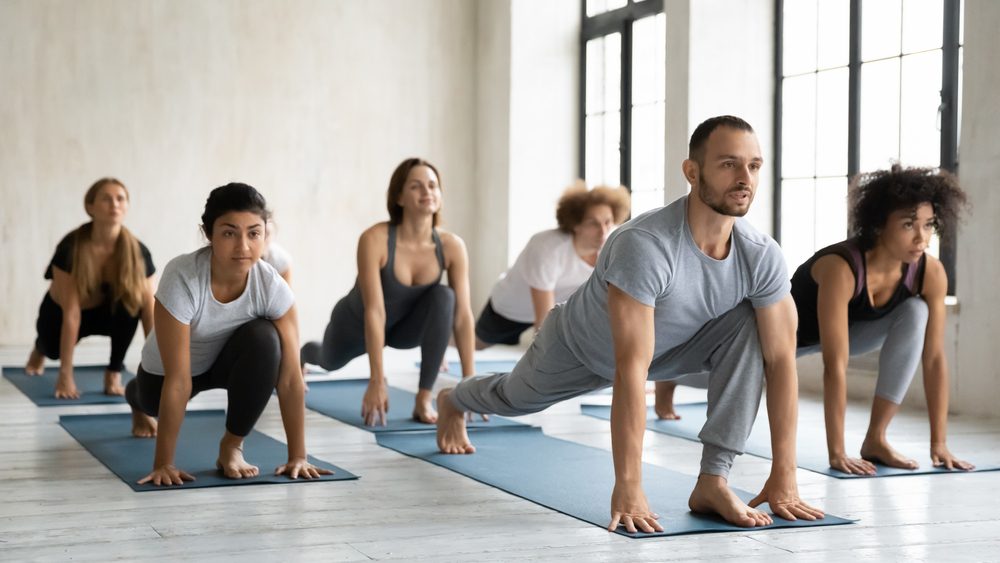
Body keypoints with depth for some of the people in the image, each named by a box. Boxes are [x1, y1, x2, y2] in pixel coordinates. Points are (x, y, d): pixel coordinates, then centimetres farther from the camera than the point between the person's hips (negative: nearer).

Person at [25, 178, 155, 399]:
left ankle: (114, 373, -13)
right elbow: (71, 314, -32)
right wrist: (65, 374, -32)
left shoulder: (138, 253, -23)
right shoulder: (70, 248, -30)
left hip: (106, 313, -1)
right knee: (54, 348, -21)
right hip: (58, 313, 1)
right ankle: (40, 348, 20)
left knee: (131, 302, -28)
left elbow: (149, 313, -21)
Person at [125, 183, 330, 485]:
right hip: (169, 366, 0)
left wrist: (297, 456, -28)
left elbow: (289, 377, -26)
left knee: (264, 339, -29)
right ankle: (137, 401, 47)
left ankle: (232, 446, -12)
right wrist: (163, 464, -34)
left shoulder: (273, 287, -30)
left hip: (229, 358, 0)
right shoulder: (181, 279, -37)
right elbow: (178, 381, -36)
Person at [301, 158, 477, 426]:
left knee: (443, 297, -31)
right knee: (330, 361, 29)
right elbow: (374, 312, -39)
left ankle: (423, 400, -24)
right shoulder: (374, 240, -37)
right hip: (356, 325, -1)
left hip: (405, 326, 1)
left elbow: (463, 315, -25)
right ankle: (302, 355, 70)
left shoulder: (452, 246, -27)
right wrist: (377, 381, -41)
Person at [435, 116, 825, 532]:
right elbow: (631, 371, -49)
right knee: (515, 398, 25)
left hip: (670, 347, 3)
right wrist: (627, 487, -49)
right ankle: (452, 403, 64)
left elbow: (780, 360, -26)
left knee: (749, 328, -27)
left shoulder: (762, 256, -30)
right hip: (582, 347, -3)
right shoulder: (645, 246, -46)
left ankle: (712, 483, -24)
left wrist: (783, 477, -30)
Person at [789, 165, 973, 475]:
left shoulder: (930, 273, -27)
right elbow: (835, 366, -43)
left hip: (853, 329, 3)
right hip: (793, 329, -3)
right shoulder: (841, 268, -43)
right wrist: (836, 454, -41)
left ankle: (875, 440, -18)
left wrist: (939, 443, -22)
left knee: (916, 312, -25)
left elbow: (934, 358, -20)